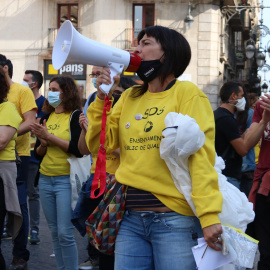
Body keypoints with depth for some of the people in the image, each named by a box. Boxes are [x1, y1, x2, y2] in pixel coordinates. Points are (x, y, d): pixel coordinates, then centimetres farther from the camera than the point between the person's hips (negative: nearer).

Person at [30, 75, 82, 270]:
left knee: (65, 233, -7)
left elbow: (78, 149, -18)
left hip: (66, 180, -6)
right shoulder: (46, 117, 12)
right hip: (45, 179, 6)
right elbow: (38, 153, 14)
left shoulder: (75, 115, -6)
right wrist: (43, 143, -8)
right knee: (55, 232, 10)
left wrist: (50, 136, -17)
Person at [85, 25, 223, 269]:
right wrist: (102, 97, 1)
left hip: (175, 220, -5)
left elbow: (200, 156, -11)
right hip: (131, 218, 5)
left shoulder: (187, 93, -2)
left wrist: (209, 216, -20)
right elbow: (101, 144, 9)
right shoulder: (129, 97, 15)